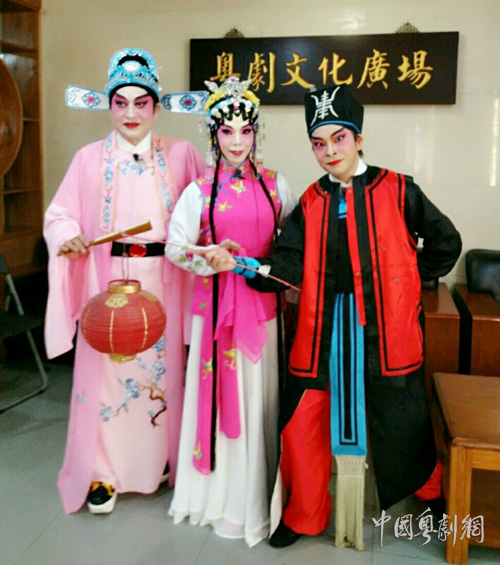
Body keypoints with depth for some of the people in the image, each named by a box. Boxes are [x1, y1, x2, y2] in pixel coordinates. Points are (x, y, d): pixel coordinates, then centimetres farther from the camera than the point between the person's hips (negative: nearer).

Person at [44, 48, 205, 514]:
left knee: (164, 364, 8)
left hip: (162, 283, 1)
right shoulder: (89, 159, 4)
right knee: (105, 368, 2)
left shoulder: (180, 154, 4)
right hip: (107, 281, 0)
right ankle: (103, 472, 18)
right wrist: (70, 236, -16)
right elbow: (58, 215, 4)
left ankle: (163, 460, 28)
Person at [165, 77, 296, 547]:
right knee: (222, 394, 5)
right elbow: (175, 247, -2)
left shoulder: (275, 185, 5)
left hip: (262, 305, 1)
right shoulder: (199, 191, 0)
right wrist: (209, 256, -17)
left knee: (258, 396, 8)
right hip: (216, 305, -1)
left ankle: (257, 494, 25)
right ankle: (221, 493, 22)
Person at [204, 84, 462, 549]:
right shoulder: (311, 203, 5)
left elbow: (445, 243, 8)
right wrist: (241, 265, -23)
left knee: (401, 423, 11)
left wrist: (409, 281, 8)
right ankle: (303, 515, 26)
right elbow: (288, 265, -8)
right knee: (301, 425, 1)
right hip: (324, 332, 2)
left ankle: (431, 489, 44)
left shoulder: (398, 192, -3)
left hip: (383, 331, -2)